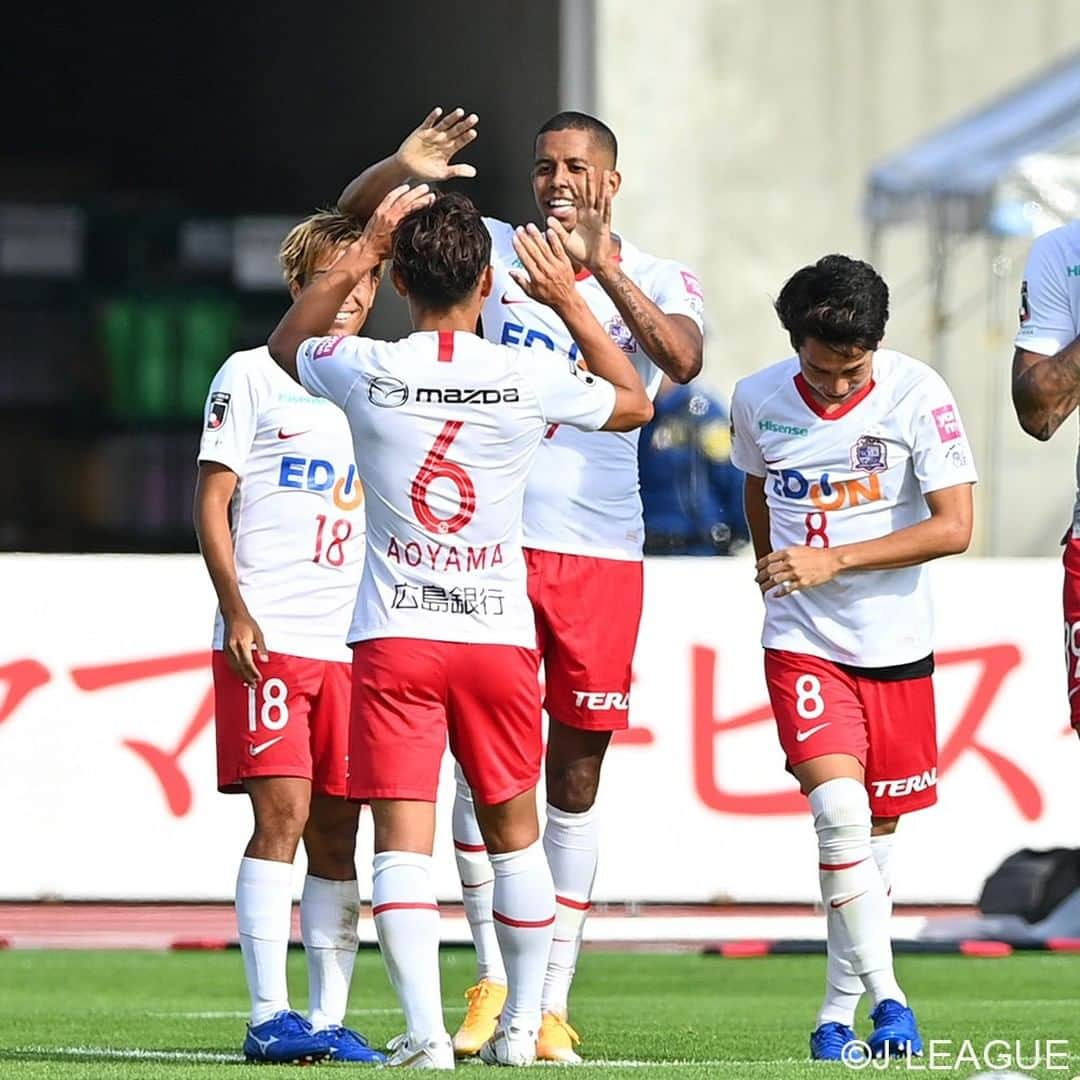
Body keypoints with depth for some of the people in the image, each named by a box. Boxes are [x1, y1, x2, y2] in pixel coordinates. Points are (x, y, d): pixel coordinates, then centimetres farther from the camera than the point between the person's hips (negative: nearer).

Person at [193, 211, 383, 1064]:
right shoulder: (254, 375, 3)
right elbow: (212, 497, 0)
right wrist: (236, 610, -11)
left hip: (353, 642, 5)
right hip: (267, 638, -5)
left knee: (336, 831, 3)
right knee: (283, 812, -13)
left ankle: (329, 1018, 5)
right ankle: (269, 1016, -13)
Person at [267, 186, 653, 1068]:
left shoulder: (368, 372, -7)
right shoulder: (528, 382, -7)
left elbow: (286, 346, 18)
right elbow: (635, 403, 14)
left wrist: (361, 255, 18)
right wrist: (570, 305, 15)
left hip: (394, 638, -1)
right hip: (499, 634, 1)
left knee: (403, 840, -4)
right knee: (514, 831, 16)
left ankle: (425, 1031, -16)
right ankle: (522, 1023, 24)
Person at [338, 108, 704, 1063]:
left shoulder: (657, 281, 3)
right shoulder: (494, 251, 6)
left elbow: (683, 360, -19)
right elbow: (354, 217, 3)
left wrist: (602, 271, -30)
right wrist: (403, 169, -17)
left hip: (601, 551, 0)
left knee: (576, 772, 4)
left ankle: (552, 1001, 9)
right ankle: (494, 978, -1)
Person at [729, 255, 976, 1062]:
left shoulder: (917, 395, -13)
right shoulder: (758, 400, -3)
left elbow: (954, 527, -17)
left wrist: (833, 561, -21)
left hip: (896, 645, 0)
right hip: (802, 645, 0)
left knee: (879, 828, 7)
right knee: (839, 810, -19)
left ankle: (841, 1008, 21)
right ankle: (887, 997, -14)